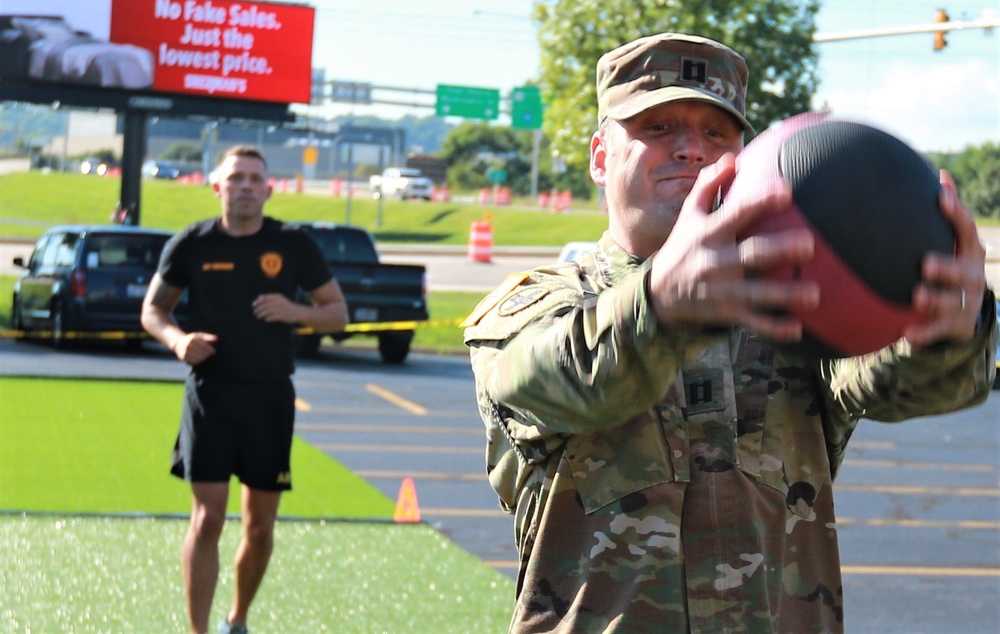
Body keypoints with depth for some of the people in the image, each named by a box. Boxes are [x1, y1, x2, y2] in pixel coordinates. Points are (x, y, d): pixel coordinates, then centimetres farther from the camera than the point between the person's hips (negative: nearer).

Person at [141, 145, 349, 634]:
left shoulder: (294, 246, 2)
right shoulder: (191, 244, 1)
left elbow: (338, 313, 7)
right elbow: (152, 308, 10)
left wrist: (296, 312, -13)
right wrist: (177, 339, -11)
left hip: (270, 397, 2)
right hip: (209, 394, -1)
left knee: (260, 525, 8)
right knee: (208, 517, -9)